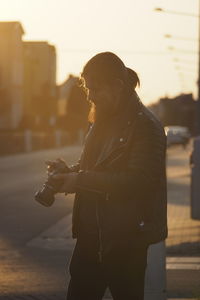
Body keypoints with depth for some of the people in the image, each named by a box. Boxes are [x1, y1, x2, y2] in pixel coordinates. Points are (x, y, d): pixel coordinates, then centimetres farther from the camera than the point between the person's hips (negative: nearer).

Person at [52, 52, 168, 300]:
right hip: (91, 235, 8)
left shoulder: (146, 126, -13)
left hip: (126, 239, -8)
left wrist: (81, 180, -22)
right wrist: (70, 172, 1)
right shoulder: (101, 121, 15)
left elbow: (139, 181, -22)